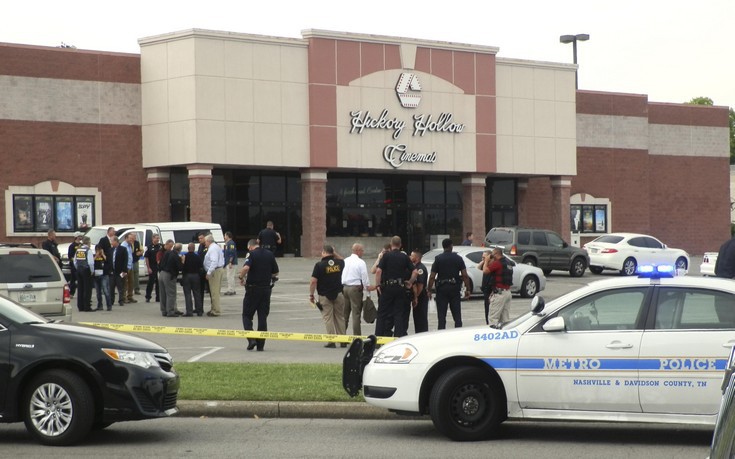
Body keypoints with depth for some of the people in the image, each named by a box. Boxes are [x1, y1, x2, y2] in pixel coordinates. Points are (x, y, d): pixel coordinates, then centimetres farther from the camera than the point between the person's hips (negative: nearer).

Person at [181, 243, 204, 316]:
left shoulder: (184, 257, -10)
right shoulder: (197, 257, -4)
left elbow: (181, 267, -9)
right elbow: (201, 268, 1)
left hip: (186, 276, -2)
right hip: (195, 276, 2)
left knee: (187, 294, 0)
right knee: (197, 294, 10)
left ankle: (189, 311, -6)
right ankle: (199, 311, 12)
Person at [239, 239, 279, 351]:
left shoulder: (251, 254, -8)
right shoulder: (270, 254, 7)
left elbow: (246, 267, -26)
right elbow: (275, 273, 11)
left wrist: (241, 277, -9)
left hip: (253, 288, -4)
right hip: (266, 288, 4)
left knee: (247, 315, 7)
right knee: (263, 317, 9)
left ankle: (251, 339, -9)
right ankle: (261, 344, 8)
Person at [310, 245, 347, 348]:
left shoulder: (319, 265, -12)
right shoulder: (340, 262, 1)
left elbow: (313, 281, -13)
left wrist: (311, 294, -3)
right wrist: (334, 254, 21)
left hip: (325, 296, -4)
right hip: (338, 294, 4)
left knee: (328, 318, 1)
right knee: (340, 317, 12)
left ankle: (331, 341, -2)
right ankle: (343, 341, 14)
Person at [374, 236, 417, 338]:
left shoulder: (386, 255, -3)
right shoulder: (405, 257, 4)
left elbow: (378, 271, -12)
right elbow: (415, 272, -2)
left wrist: (378, 285, -5)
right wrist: (410, 283, 9)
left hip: (387, 287, -2)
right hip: (401, 287, 2)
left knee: (383, 313, 4)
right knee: (400, 313, 6)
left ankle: (378, 336, 4)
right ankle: (399, 335, 2)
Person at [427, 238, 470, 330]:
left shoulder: (438, 259, -4)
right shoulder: (458, 258, 0)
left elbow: (432, 277, -7)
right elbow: (465, 275, -4)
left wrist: (429, 290, -2)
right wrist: (467, 289, 2)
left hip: (442, 288, -1)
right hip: (455, 288, 1)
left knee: (441, 315, 3)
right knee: (457, 315, 8)